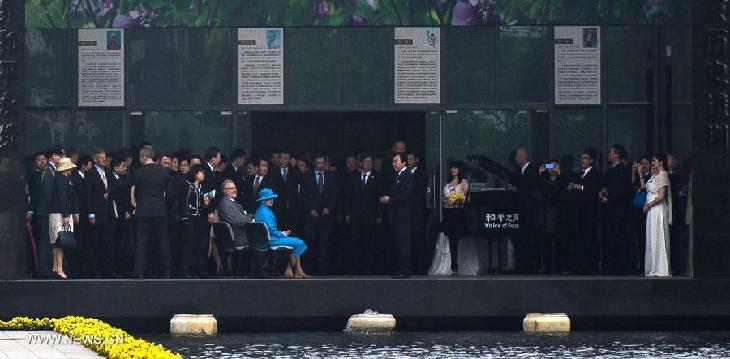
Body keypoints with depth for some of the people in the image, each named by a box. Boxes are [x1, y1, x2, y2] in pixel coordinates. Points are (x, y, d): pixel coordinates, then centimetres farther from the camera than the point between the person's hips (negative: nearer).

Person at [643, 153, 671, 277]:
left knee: (658, 239, -8)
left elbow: (660, 197, -16)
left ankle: (660, 269, -6)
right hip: (651, 211, 9)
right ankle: (653, 268, 11)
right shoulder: (654, 175, 16)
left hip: (658, 210, -9)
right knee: (651, 240, 9)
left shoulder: (662, 175, -11)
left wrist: (648, 206, -9)